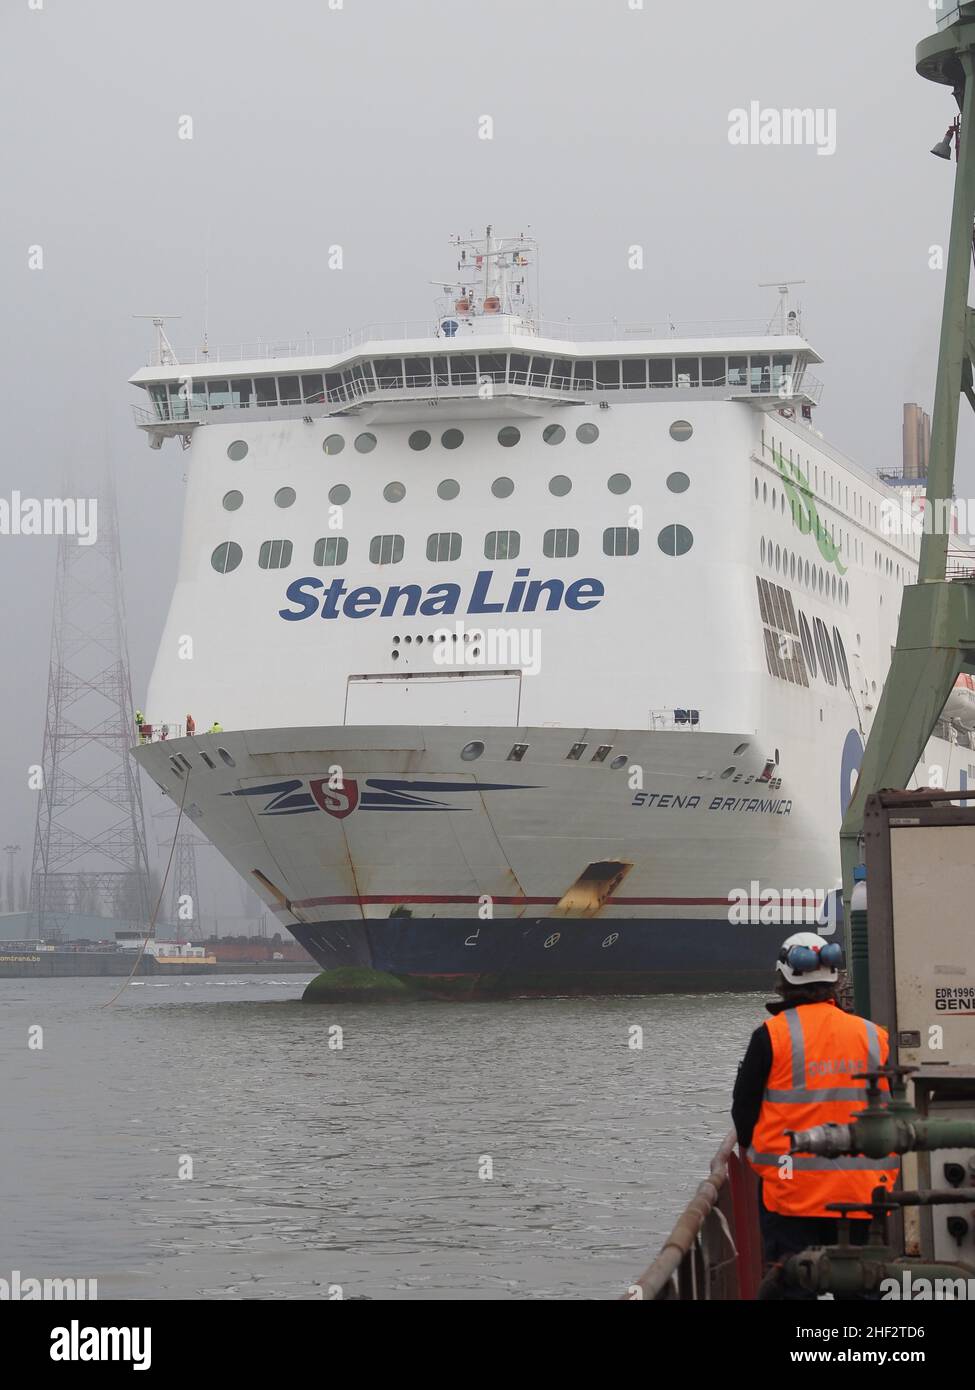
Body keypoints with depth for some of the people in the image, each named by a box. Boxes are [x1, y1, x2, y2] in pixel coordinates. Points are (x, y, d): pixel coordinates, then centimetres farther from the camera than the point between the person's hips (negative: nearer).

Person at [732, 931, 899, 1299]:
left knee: (794, 1285, 1)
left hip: (792, 1189, -3)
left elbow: (744, 1107, -1)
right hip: (859, 1191, 3)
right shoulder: (872, 1036, 3)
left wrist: (753, 1150, 19)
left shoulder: (772, 1035, -8)